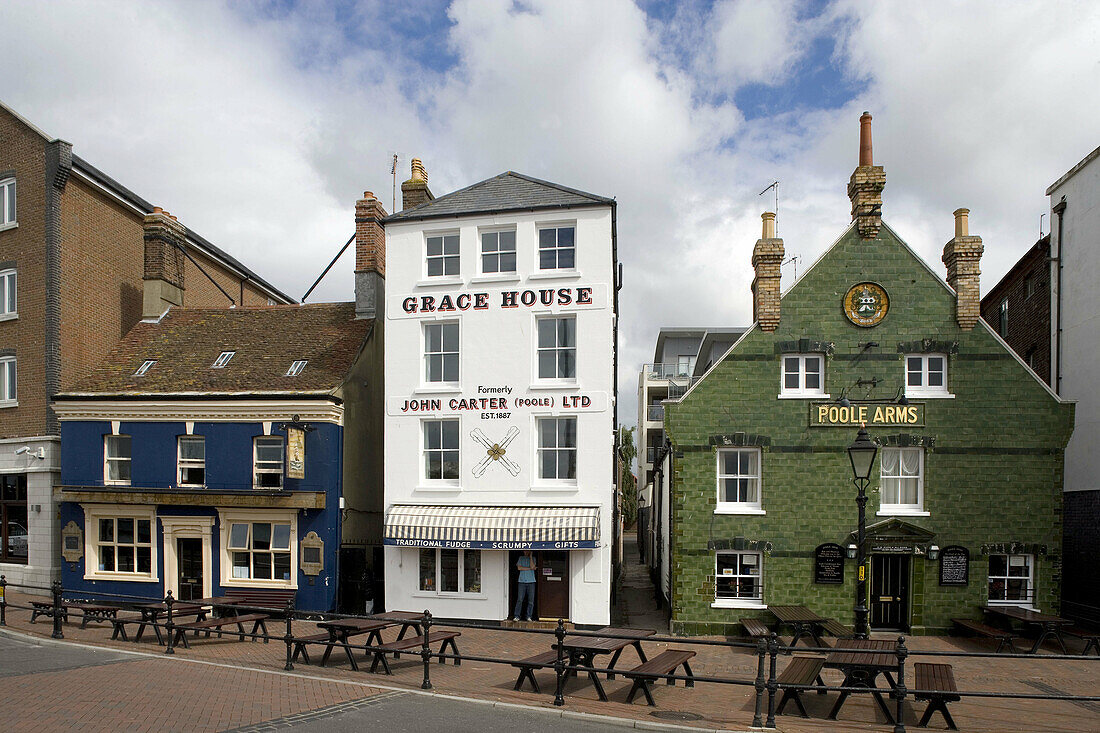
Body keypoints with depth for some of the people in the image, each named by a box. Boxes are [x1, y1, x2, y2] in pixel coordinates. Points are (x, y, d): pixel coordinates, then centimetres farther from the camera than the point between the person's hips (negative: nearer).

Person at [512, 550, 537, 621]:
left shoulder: (533, 558, 12)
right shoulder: (521, 558, 13)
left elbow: (532, 566, -7)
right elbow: (519, 568, 0)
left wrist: (530, 556, -3)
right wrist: (529, 568, -5)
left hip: (531, 581, 0)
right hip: (522, 581, 0)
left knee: (531, 601, -2)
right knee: (520, 600, -6)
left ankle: (528, 616, 5)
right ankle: (517, 616, -2)